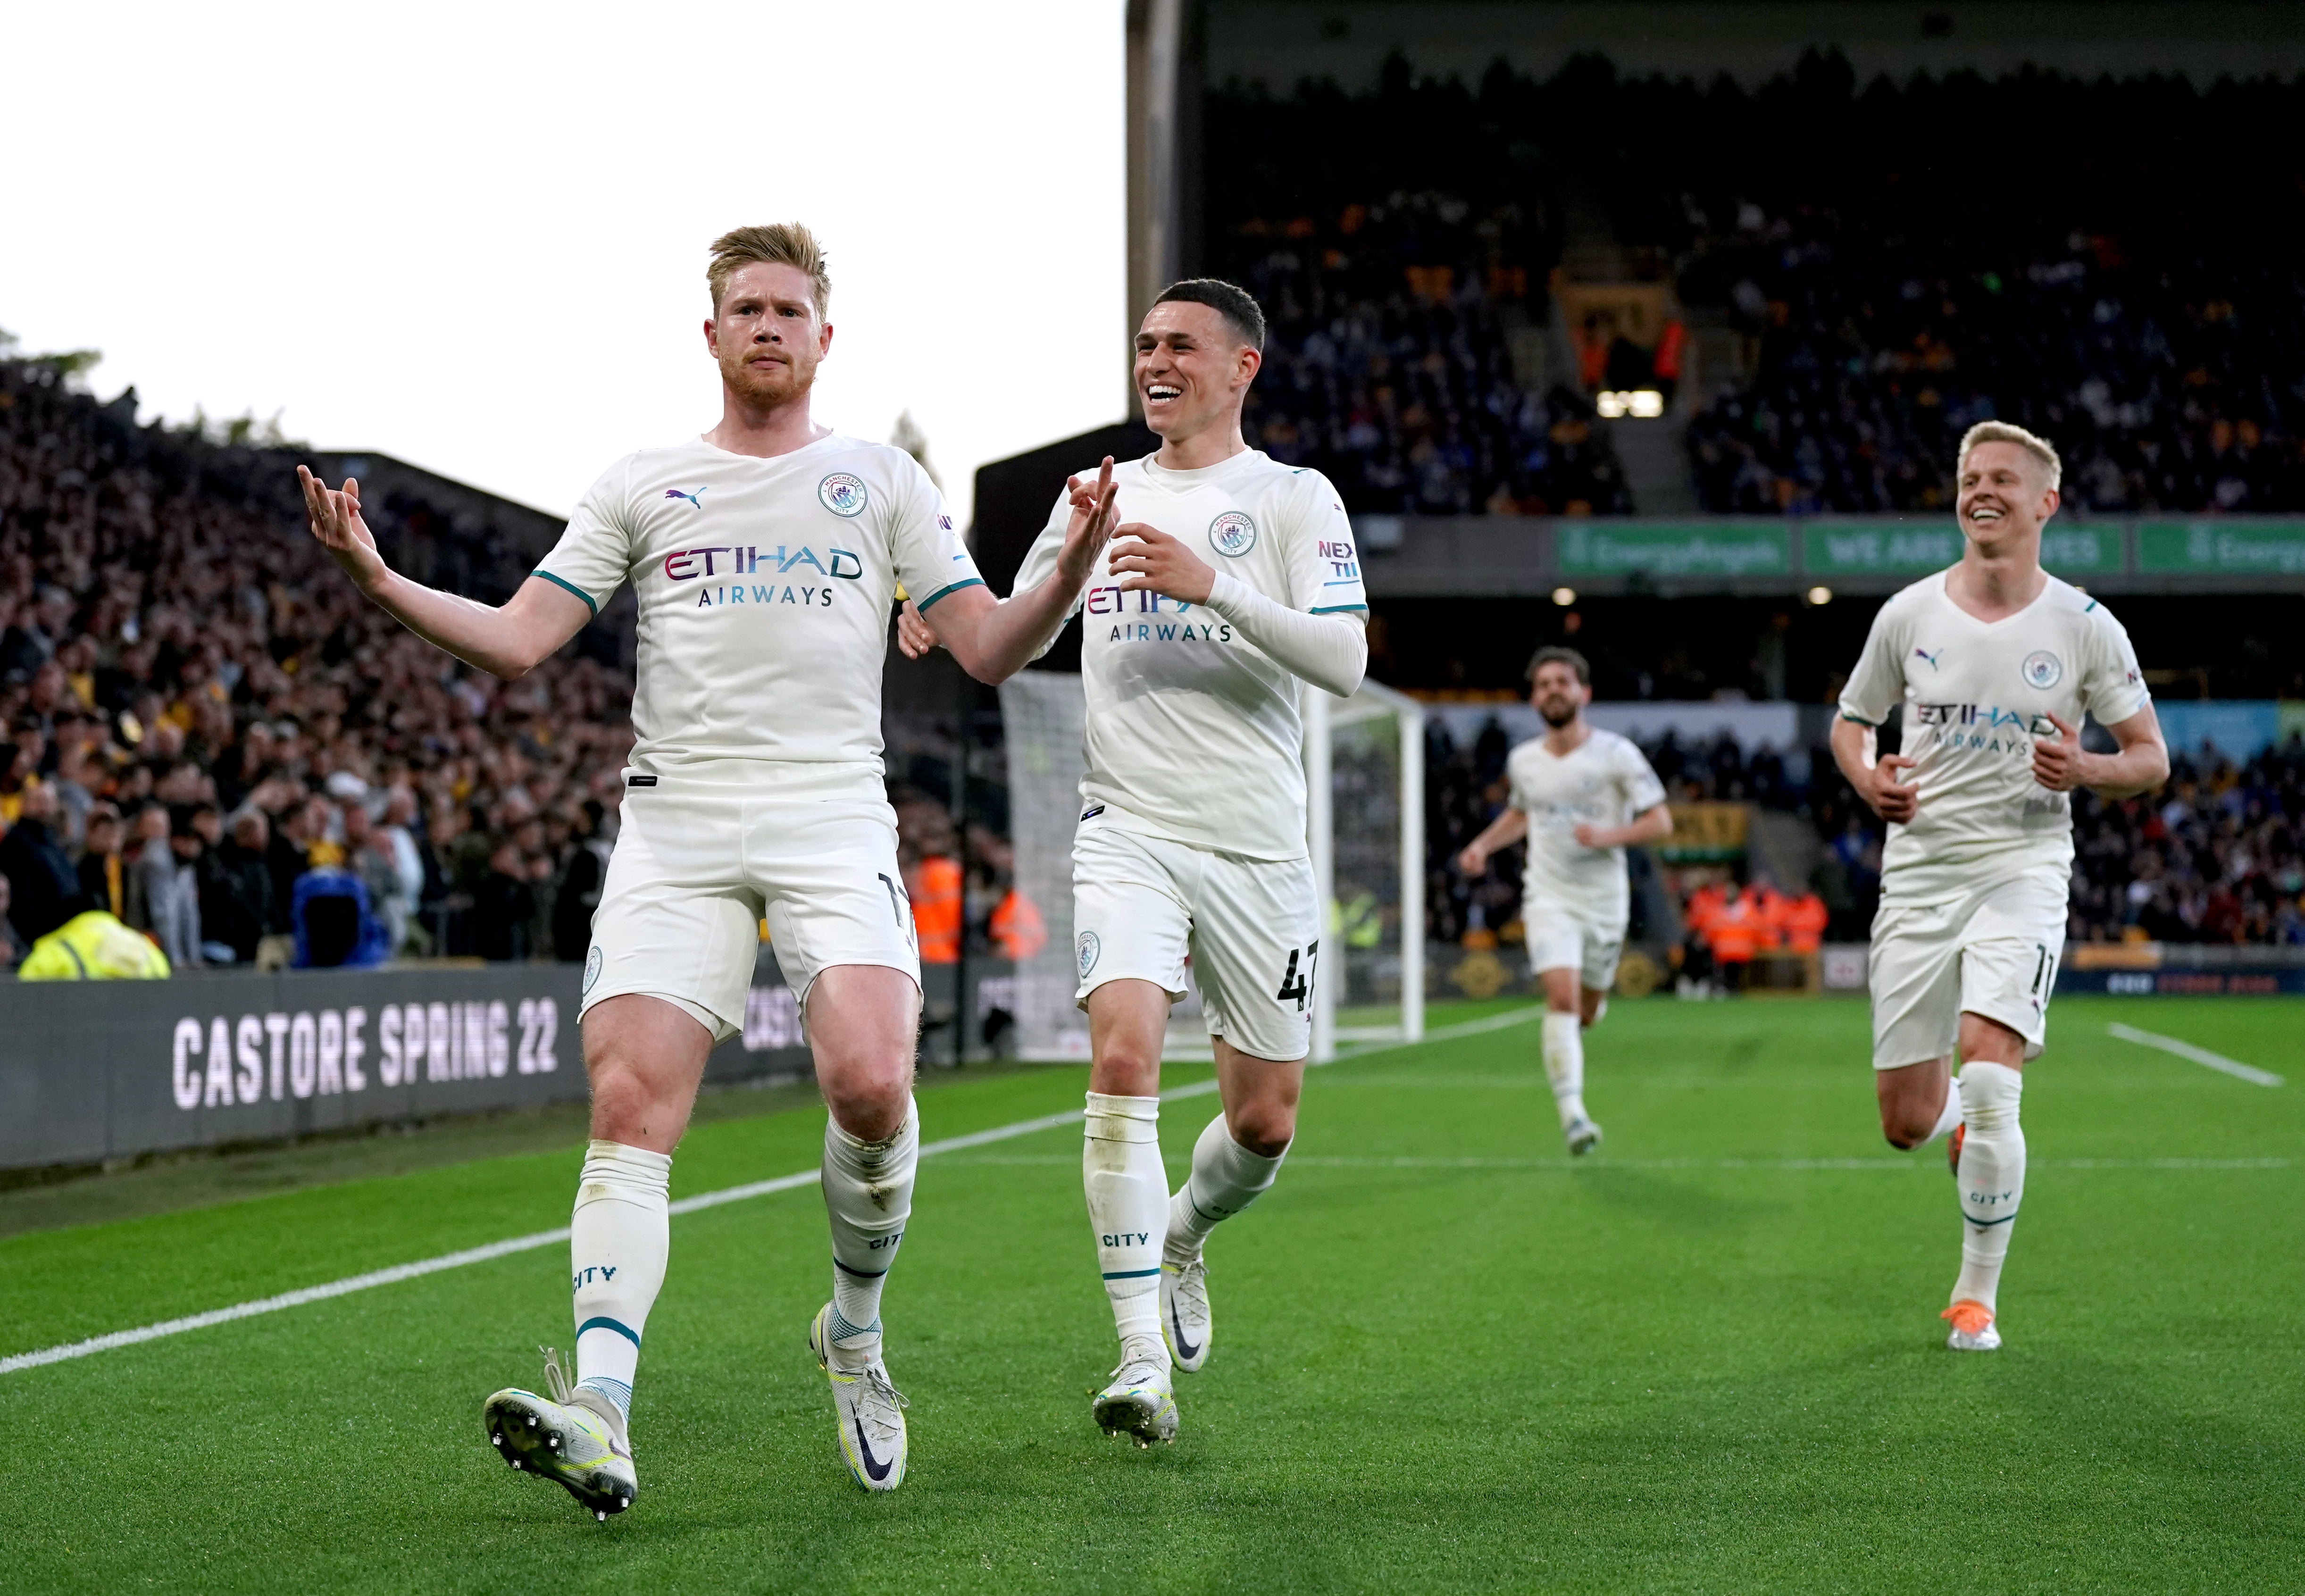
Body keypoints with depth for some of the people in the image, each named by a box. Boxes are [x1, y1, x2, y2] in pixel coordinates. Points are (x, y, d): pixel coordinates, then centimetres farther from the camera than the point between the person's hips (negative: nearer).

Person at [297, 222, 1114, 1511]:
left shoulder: (881, 480, 14)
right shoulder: (641, 488, 16)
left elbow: (991, 648, 8)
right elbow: (518, 640, 10)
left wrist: (1073, 570, -10)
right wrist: (378, 580, -3)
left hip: (834, 824, -1)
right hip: (676, 826, 1)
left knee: (872, 1088, -22)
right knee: (631, 1109, -15)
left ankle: (857, 1329, 5)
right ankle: (602, 1416, -24)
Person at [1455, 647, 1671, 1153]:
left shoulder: (1616, 754, -7)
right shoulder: (1522, 761, 4)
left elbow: (1660, 822, -6)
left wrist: (1608, 836, -21)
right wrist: (1483, 845, 9)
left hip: (1605, 902, 0)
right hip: (1549, 898, 0)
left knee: (1585, 1014, 10)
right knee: (1562, 998, -20)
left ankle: (1595, 1002, 50)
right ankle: (1572, 1114, -24)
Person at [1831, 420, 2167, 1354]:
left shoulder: (2084, 627, -1)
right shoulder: (1908, 614, 4)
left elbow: (2151, 758, 5)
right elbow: (1851, 722, 17)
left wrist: (2086, 770, -17)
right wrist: (1869, 781, -6)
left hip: (2023, 866, -2)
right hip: (1920, 868, 3)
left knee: (1987, 1071, -23)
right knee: (1905, 1122, 1)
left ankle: (1976, 1296, -6)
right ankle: (1966, 1120, 42)